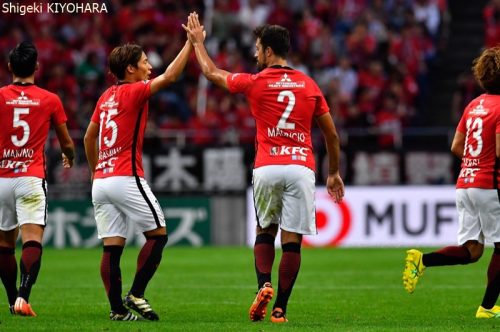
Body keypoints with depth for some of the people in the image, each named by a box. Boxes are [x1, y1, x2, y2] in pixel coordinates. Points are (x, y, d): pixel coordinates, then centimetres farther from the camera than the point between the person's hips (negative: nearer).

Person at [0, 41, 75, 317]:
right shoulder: (50, 100, 2)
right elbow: (66, 143, 13)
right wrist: (69, 158, 35)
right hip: (32, 179, -1)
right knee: (32, 242, -9)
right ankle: (23, 296, -26)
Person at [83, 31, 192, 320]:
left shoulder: (106, 97, 15)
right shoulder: (134, 92, -7)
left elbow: (89, 138, 22)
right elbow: (169, 77, -19)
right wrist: (191, 43, -14)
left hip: (101, 181, 8)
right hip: (126, 178, -8)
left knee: (112, 247, 2)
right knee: (158, 234, 3)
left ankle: (117, 308, -1)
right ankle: (136, 294, -3)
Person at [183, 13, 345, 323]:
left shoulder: (255, 83, 3)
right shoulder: (309, 85, 9)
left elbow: (212, 72, 20)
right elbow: (332, 134, 13)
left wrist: (198, 41, 36)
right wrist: (334, 173, 24)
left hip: (267, 169, -1)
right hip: (302, 167, 1)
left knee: (265, 233, 17)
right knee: (292, 241, 2)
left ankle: (264, 286, -6)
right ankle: (280, 309, -1)